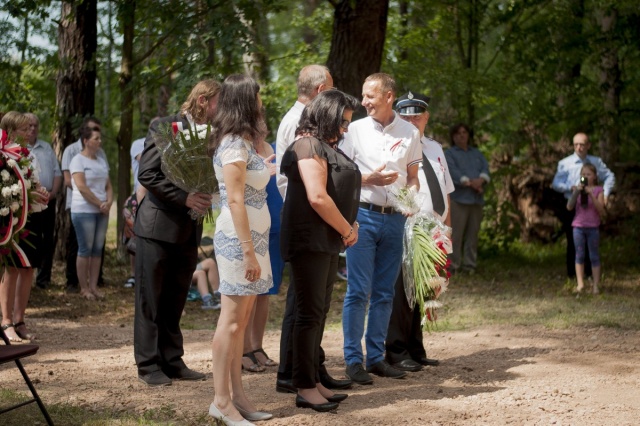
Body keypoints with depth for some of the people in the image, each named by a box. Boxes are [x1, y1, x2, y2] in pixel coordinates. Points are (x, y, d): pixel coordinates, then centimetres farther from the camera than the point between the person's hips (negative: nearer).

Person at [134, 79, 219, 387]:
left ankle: (172, 362, 18)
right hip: (158, 225, -6)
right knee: (151, 301, 1)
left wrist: (206, 200, -5)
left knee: (175, 301, 11)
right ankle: (148, 365, 7)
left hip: (188, 231, 6)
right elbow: (146, 174, -15)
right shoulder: (165, 127, -9)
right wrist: (184, 198, -20)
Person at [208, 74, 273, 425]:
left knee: (241, 319, 9)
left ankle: (236, 395, 13)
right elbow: (235, 200, -19)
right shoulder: (235, 146, -14)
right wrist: (248, 251, -21)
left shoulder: (243, 142, 15)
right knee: (232, 319, -6)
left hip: (252, 235, 9)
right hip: (239, 238, -9)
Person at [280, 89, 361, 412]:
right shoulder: (308, 146, -14)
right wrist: (347, 230, -12)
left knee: (319, 312, 12)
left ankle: (314, 381, 18)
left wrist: (349, 225, 6)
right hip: (309, 241, -10)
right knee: (310, 313, -6)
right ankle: (306, 389, -1)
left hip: (329, 241, 10)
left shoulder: (327, 148, 17)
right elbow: (317, 197, -22)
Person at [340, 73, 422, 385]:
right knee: (358, 291, -5)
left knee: (384, 292, 9)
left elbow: (413, 177, 15)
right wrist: (370, 179, -14)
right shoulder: (356, 129, 1)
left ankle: (376, 356, 17)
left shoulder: (410, 133, 8)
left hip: (395, 218, 3)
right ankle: (353, 359, 1)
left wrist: (411, 196, -5)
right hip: (363, 215, -3)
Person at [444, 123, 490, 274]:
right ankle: (454, 266, -7)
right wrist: (470, 183, -19)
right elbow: (453, 171, -9)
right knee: (455, 234, -9)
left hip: (476, 199, 5)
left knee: (473, 234, 4)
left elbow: (485, 168, 7)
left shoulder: (477, 153, 23)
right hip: (458, 198, -5)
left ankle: (470, 265, 8)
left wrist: (480, 180, -15)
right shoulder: (449, 154, 8)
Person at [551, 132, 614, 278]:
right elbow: (556, 184, -6)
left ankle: (589, 272, 18)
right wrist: (570, 187, -23)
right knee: (573, 241, 1)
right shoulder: (565, 163, -4)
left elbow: (609, 176, 16)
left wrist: (605, 193, 2)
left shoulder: (596, 162, 5)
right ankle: (571, 274, 9)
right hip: (571, 207, -2)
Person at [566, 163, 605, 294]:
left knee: (594, 256, 3)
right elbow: (569, 207, -4)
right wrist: (576, 192, -16)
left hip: (593, 228, -2)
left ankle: (595, 285, 5)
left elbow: (601, 210, -10)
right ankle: (580, 284, 1)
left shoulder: (598, 190, 0)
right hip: (578, 227, 2)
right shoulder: (578, 189, 6)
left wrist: (591, 194, -19)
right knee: (579, 255, 1)